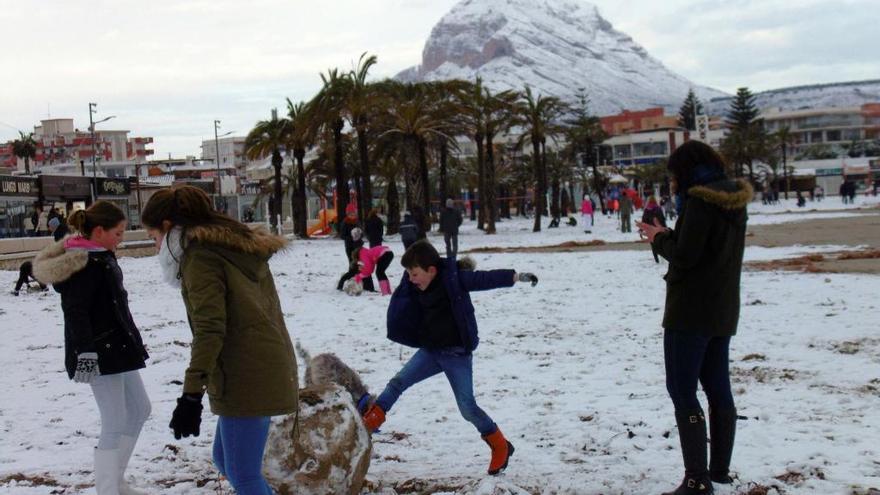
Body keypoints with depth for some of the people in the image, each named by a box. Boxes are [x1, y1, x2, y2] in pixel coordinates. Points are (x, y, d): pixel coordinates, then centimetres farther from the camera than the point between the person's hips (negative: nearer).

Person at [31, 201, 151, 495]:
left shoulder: (98, 256, 12)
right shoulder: (85, 264, -18)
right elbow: (75, 311, -26)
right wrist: (85, 350, -34)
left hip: (116, 347, 11)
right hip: (100, 352, -11)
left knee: (140, 410, 18)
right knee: (115, 426, -7)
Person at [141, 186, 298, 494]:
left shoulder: (200, 254, -10)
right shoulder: (239, 246, 17)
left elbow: (209, 328, -20)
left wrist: (191, 394, -23)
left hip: (245, 380, -10)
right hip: (269, 372, 10)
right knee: (225, 459, 20)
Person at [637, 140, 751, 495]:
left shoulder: (700, 200, -17)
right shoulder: (733, 198, 10)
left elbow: (685, 255, -20)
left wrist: (659, 238, -2)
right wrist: (668, 236, 9)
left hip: (692, 310, -9)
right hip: (723, 309, 9)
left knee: (682, 390, -4)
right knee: (718, 388, 14)